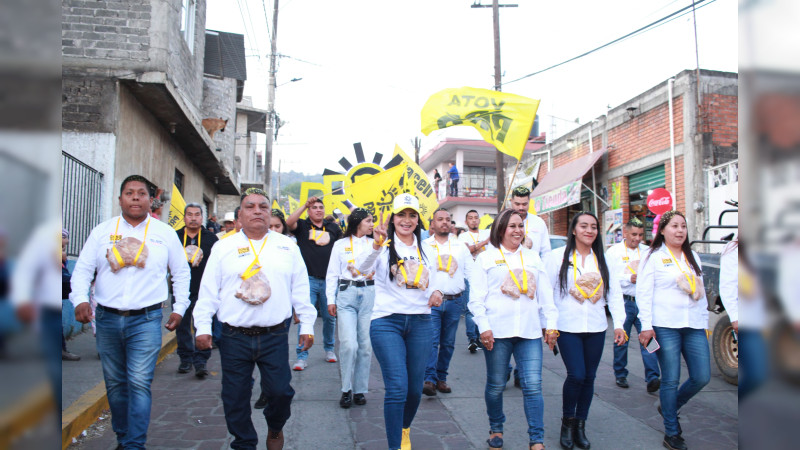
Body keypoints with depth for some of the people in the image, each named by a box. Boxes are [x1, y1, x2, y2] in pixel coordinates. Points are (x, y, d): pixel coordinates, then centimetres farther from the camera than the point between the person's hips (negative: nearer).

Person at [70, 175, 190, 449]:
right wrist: (80, 300, -11)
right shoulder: (103, 231, 7)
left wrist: (179, 309, 7)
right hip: (107, 319, 2)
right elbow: (83, 269, 6)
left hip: (146, 320, -2)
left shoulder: (165, 233, 5)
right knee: (114, 383, 12)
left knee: (139, 383, -8)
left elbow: (181, 273, 12)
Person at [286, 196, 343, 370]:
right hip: (308, 279, -2)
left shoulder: (333, 227, 12)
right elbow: (289, 223, -16)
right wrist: (305, 205, -19)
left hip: (329, 280, 2)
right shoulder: (302, 225, 5)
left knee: (330, 317, 10)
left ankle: (329, 349, 29)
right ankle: (302, 356, 4)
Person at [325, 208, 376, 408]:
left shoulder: (374, 244, 13)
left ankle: (360, 390, 15)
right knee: (349, 344, -11)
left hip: (369, 294, 2)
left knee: (365, 344, 2)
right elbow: (332, 274, 8)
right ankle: (346, 390, 4)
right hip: (346, 295, -2)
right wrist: (331, 300, 3)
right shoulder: (341, 244, 9)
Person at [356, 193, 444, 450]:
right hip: (387, 322, -4)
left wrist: (436, 292, -2)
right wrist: (377, 245, -43)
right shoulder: (383, 247, -3)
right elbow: (362, 267, -23)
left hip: (420, 322, 4)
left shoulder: (425, 249, 12)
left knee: (415, 389, 12)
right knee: (397, 388, -11)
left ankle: (405, 429, 39)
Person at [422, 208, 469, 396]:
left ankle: (441, 378, 18)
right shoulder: (424, 246, 6)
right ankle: (429, 379, -13)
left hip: (455, 301, 3)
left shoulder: (460, 246, 13)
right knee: (431, 340, -12)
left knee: (448, 343, 8)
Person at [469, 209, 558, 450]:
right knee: (496, 385, 7)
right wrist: (483, 326, -10)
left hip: (530, 331, 3)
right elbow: (476, 297, 0)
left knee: (533, 385, -3)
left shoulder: (533, 257, 17)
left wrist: (551, 325, 9)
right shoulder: (486, 258, 6)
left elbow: (546, 294, 16)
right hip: (498, 331, -2)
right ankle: (496, 429, 28)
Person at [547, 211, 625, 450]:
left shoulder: (603, 260, 8)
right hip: (568, 327, -3)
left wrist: (619, 324, 0)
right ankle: (567, 421, 13)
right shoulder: (558, 256, -2)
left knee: (589, 377, 8)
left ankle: (580, 426, 23)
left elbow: (614, 294, 8)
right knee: (576, 375, -11)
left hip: (596, 328, 4)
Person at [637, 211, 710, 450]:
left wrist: (704, 321, 16)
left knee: (702, 377, 3)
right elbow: (644, 293, -5)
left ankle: (669, 407, 28)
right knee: (671, 380, -1)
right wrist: (646, 326, -11)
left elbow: (701, 292, 21)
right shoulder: (654, 257, 0)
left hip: (694, 327, 6)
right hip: (666, 326, -5)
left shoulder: (693, 257, 17)